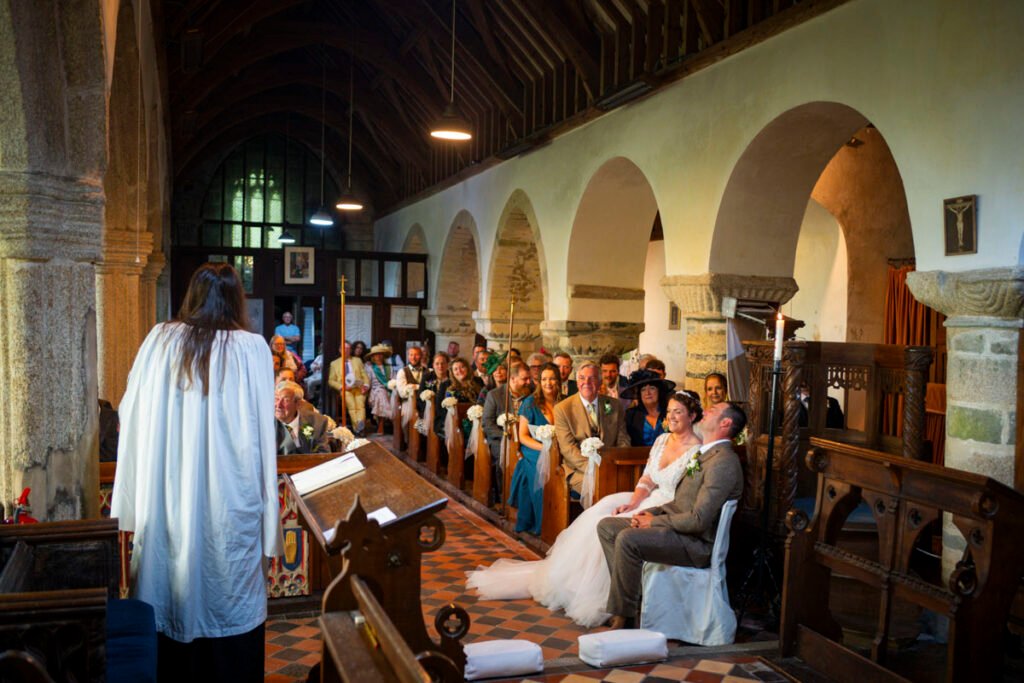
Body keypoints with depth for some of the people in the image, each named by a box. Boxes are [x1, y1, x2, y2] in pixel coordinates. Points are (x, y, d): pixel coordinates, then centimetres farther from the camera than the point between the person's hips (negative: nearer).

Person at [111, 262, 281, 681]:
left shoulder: (159, 340, 1)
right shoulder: (252, 348, -6)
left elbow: (130, 419, 3)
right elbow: (261, 436, -7)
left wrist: (132, 508, 10)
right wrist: (269, 519, -2)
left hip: (165, 502, 3)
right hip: (230, 505, -2)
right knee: (232, 610, 9)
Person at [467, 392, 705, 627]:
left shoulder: (696, 451, -11)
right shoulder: (661, 440, 12)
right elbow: (646, 480, 11)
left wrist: (645, 512, -24)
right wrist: (632, 503, -8)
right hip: (646, 500, 8)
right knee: (596, 517, -11)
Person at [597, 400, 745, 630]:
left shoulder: (723, 462, -17)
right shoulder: (705, 454, 17)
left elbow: (699, 520, -23)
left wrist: (655, 521, -12)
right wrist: (652, 512, 4)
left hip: (696, 542, -10)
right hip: (672, 524, 10)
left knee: (627, 539, -30)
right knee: (607, 526, 3)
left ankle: (622, 616, -17)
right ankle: (628, 591, -1)